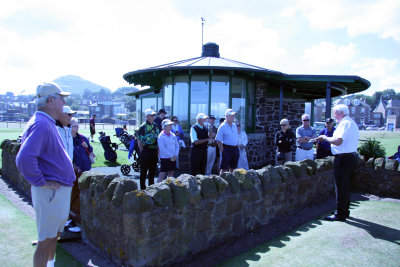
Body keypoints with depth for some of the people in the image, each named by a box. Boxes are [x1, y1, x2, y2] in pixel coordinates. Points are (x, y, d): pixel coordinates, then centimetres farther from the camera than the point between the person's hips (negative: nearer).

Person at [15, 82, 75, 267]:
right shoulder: (41, 124, -21)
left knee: (55, 234, 25)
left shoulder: (48, 123, 12)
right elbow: (24, 159, -33)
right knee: (45, 240, 3)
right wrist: (40, 182, -22)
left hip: (61, 189, 10)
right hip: (50, 192, -10)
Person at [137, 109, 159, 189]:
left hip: (154, 151, 6)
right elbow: (139, 141, -10)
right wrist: (143, 152, -12)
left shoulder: (155, 125, 9)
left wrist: (157, 150, 11)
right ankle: (142, 187, 15)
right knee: (144, 170, 4)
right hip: (146, 151, -6)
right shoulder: (143, 127, -10)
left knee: (153, 170, 14)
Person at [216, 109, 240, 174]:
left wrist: (236, 148, 12)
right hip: (227, 149, -6)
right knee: (224, 169, -4)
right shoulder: (222, 126, -8)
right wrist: (223, 151, -13)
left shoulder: (235, 125, 13)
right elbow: (219, 141, -10)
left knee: (233, 168, 13)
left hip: (235, 149, 7)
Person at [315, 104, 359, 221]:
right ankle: (344, 211, 28)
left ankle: (340, 214, 4)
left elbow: (338, 141, -26)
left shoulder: (344, 123, -15)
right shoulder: (352, 123, 19)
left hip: (344, 158, -11)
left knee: (341, 186, -4)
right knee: (345, 186, 17)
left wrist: (325, 138, -11)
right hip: (352, 157, 11)